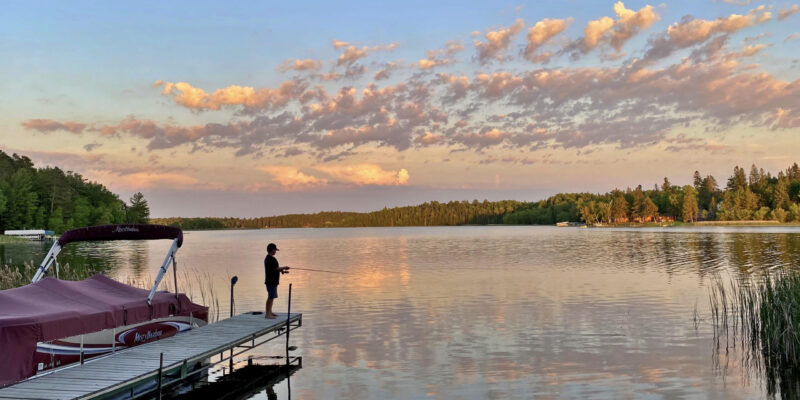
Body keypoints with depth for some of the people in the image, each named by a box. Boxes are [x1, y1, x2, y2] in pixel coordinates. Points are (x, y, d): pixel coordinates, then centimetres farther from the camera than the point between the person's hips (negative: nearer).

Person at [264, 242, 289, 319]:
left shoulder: (268, 258, 16)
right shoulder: (271, 259, -18)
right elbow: (276, 268, -21)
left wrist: (281, 270, 10)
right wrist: (284, 268, -7)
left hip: (273, 281, 11)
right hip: (271, 281, -11)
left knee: (271, 297, 17)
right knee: (271, 297, -8)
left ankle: (270, 312, 25)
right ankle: (267, 314, -6)